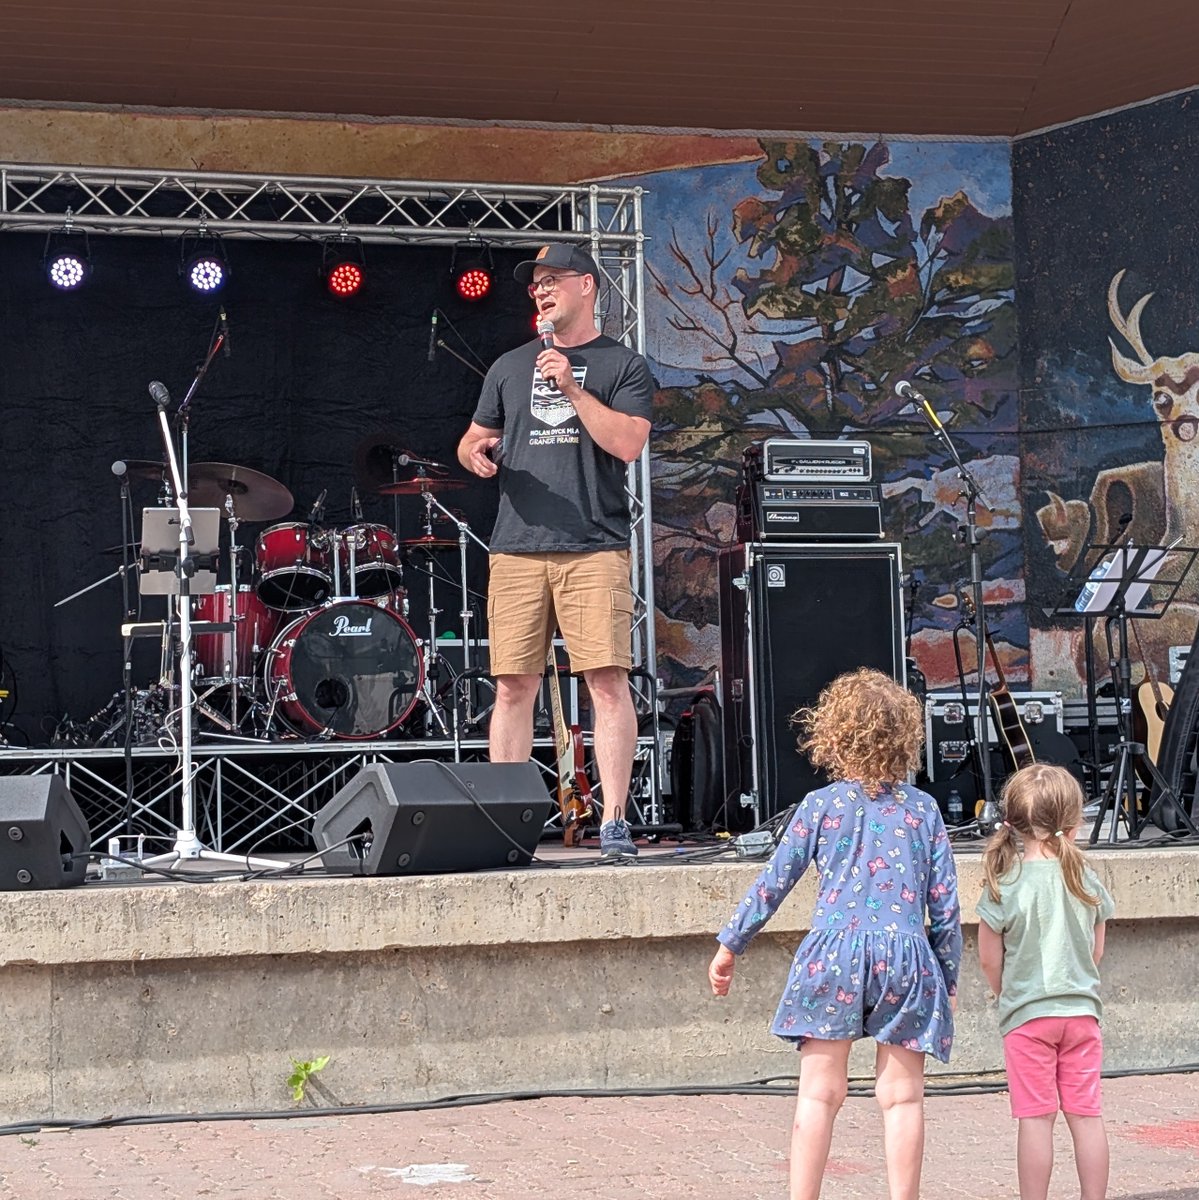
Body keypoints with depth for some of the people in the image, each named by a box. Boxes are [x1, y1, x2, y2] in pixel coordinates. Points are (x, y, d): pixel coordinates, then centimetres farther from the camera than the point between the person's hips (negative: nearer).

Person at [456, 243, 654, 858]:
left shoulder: (623, 366, 7)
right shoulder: (509, 367, 20)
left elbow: (628, 443, -6)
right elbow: (474, 439, 25)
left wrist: (571, 387, -11)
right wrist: (474, 452, 2)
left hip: (595, 548, -3)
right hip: (517, 548, 3)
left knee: (607, 681, -11)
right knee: (513, 686, 0)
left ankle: (614, 822, -8)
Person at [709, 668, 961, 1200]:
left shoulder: (820, 805, 1)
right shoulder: (923, 808, 4)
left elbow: (773, 883, 4)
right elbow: (945, 902, 4)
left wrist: (730, 945, 15)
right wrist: (949, 977, 15)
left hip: (833, 954, -1)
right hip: (906, 956, 1)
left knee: (819, 1092, 5)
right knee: (902, 1096, 6)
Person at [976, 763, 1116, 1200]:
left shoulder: (1004, 885, -11)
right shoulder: (1086, 881, -1)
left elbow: (990, 960, -5)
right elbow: (1096, 952, 9)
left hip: (1027, 1016, -3)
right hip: (1082, 1009, 3)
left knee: (1036, 1118, 1)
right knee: (1087, 1115, 9)